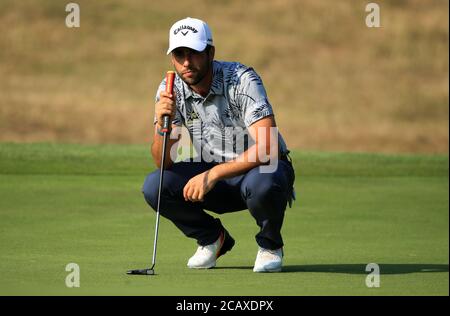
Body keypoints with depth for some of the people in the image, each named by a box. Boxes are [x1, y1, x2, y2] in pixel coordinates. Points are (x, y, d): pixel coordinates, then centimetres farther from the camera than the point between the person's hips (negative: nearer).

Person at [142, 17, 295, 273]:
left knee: (262, 183, -39)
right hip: (212, 174, 4)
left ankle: (270, 244, -5)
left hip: (262, 168, -4)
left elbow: (267, 149, -33)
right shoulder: (170, 91, -9)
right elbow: (163, 162, -12)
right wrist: (162, 124, -32)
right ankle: (212, 239, 8)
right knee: (154, 186, -19)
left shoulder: (242, 80, -23)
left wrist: (213, 174, -40)